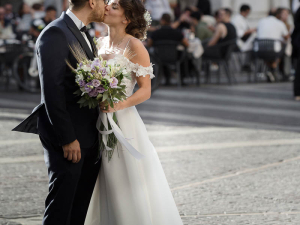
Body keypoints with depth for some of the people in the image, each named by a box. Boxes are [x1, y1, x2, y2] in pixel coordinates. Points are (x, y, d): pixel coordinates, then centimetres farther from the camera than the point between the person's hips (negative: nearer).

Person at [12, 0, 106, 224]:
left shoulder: (84, 35, 16)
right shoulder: (55, 34, -14)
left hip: (89, 136, 9)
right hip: (68, 137, -9)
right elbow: (52, 90, -19)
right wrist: (67, 139, -21)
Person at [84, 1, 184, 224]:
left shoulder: (134, 46, -9)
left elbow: (145, 90, -12)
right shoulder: (101, 43, 10)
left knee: (130, 189, -1)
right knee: (106, 188, 9)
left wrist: (118, 105, -27)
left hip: (124, 121, -6)